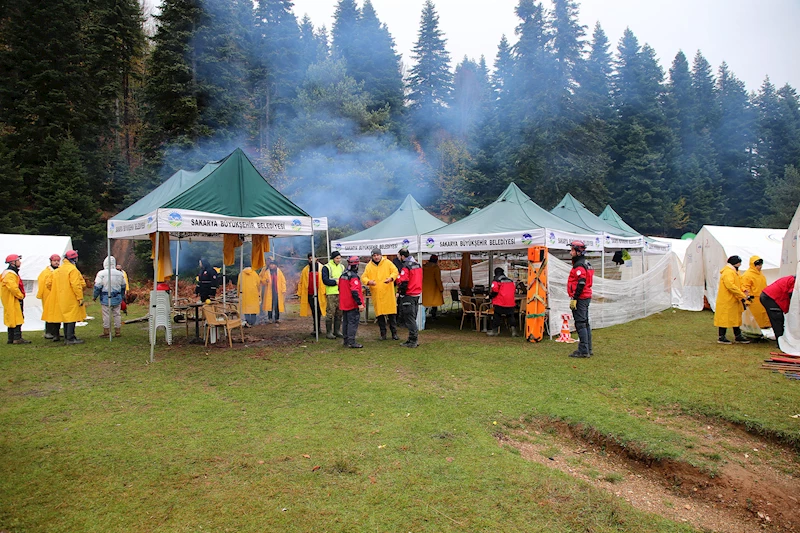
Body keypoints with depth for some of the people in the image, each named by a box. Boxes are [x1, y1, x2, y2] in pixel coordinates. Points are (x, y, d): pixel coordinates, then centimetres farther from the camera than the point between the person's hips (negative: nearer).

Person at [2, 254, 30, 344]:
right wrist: (21, 296, -14)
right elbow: (13, 287, -25)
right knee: (17, 319, -10)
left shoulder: (13, 272, 18)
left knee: (12, 319, 12)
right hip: (13, 301, -11)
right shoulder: (9, 274, -16)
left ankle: (11, 339, 16)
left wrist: (21, 295, 13)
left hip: (15, 300, 11)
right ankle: (17, 338, -10)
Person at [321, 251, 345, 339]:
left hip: (341, 293, 6)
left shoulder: (342, 267, 16)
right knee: (330, 313, -6)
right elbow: (325, 280, -10)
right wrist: (336, 282, -16)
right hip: (331, 293, -6)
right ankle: (328, 332, 0)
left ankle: (337, 331, 19)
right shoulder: (326, 267, -3)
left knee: (339, 313, 9)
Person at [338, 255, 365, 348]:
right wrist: (360, 303, -23)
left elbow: (340, 288, 20)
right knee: (353, 322, -5)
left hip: (344, 304, 9)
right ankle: (351, 342, -6)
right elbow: (355, 291, -25)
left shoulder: (343, 275, 10)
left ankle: (346, 340, 23)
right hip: (352, 305, -9)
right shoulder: (353, 276, -19)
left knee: (346, 322, 16)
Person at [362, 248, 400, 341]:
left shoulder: (388, 263, 2)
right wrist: (368, 282, -18)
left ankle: (394, 333, 11)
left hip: (388, 293, -1)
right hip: (376, 294, 2)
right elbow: (363, 277, 4)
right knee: (379, 314, 5)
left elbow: (395, 271, -1)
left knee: (392, 314, 1)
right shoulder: (369, 266, 6)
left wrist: (391, 278, -22)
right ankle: (383, 334, 16)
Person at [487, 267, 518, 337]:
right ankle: (514, 331, 5)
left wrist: (491, 296, 4)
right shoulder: (511, 280, 13)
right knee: (510, 316, 13)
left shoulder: (496, 280, -5)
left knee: (497, 316, 6)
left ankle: (494, 331, 11)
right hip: (510, 302, 4)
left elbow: (494, 290, -15)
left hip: (500, 302, -4)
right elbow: (514, 290, 20)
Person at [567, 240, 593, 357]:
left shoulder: (579, 265, -15)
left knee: (580, 324, -8)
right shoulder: (586, 264, 17)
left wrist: (574, 298, -22)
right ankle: (588, 349, 21)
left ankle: (583, 350, -7)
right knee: (585, 323, 15)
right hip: (586, 297, 11)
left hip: (580, 299, -11)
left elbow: (581, 283, -24)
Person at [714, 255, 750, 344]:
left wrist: (742, 297, 8)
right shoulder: (728, 272, -17)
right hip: (726, 301, -11)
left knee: (736, 318, 14)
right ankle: (721, 337, 1)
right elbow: (730, 286, -27)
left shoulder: (733, 272, 18)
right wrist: (742, 295, -23)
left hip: (733, 301, 11)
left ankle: (738, 336, 21)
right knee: (725, 318, -5)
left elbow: (737, 286, 21)